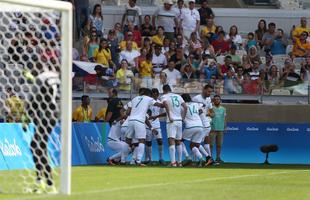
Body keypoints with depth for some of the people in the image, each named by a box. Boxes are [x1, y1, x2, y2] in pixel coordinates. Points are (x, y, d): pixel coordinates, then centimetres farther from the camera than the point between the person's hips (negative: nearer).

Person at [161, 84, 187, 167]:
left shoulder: (164, 96, 0)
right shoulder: (178, 96, 16)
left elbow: (165, 104, -21)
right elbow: (185, 107, 10)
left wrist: (169, 117, -19)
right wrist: (183, 118, 14)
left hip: (171, 121, -6)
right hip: (179, 120, 6)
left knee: (171, 141, -14)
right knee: (178, 142, 16)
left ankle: (173, 162, -26)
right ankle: (179, 162, 21)